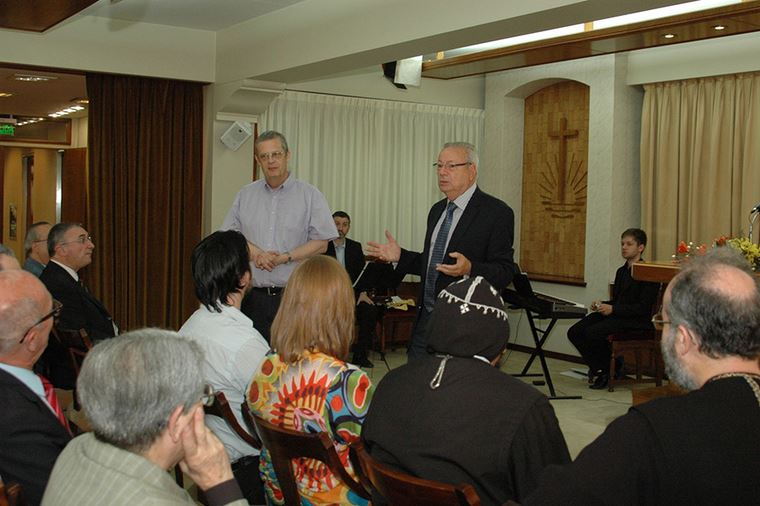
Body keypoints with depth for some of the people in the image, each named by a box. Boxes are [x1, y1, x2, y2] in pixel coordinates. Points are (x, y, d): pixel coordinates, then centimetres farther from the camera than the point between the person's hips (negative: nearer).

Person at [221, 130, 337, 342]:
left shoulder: (310, 195, 4)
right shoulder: (245, 195, 14)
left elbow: (321, 243, -1)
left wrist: (285, 257, -13)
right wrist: (254, 253, -8)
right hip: (252, 295, 3)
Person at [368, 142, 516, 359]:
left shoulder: (496, 212, -10)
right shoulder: (437, 210, 14)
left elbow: (505, 272, -14)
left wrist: (469, 268, -31)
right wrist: (400, 256, 5)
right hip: (426, 318, 7)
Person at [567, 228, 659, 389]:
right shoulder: (621, 271, 21)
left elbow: (644, 308, -14)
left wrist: (613, 309, -20)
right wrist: (602, 304, 1)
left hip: (636, 321, -8)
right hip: (615, 315, 8)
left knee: (592, 332, -30)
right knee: (574, 332, -11)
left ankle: (611, 368, -4)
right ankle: (598, 367, 5)